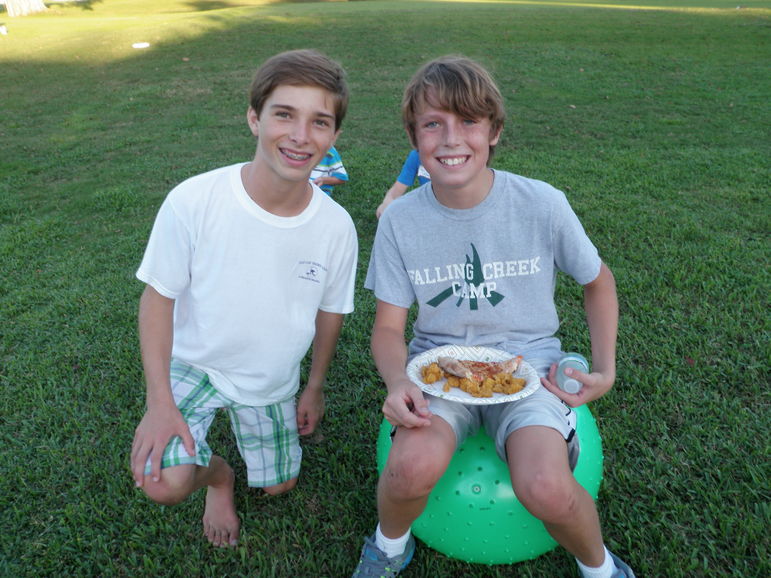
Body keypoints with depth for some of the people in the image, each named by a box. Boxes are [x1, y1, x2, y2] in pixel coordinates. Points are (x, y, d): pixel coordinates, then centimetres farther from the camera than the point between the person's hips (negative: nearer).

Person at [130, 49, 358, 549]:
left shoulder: (336, 226, -21)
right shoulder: (193, 202, -29)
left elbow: (330, 310, -3)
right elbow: (159, 296, -15)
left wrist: (315, 387, 8)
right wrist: (159, 402, -18)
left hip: (273, 379, 3)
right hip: (194, 363, -2)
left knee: (279, 486, 18)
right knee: (163, 483, -23)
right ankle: (217, 473, 15)